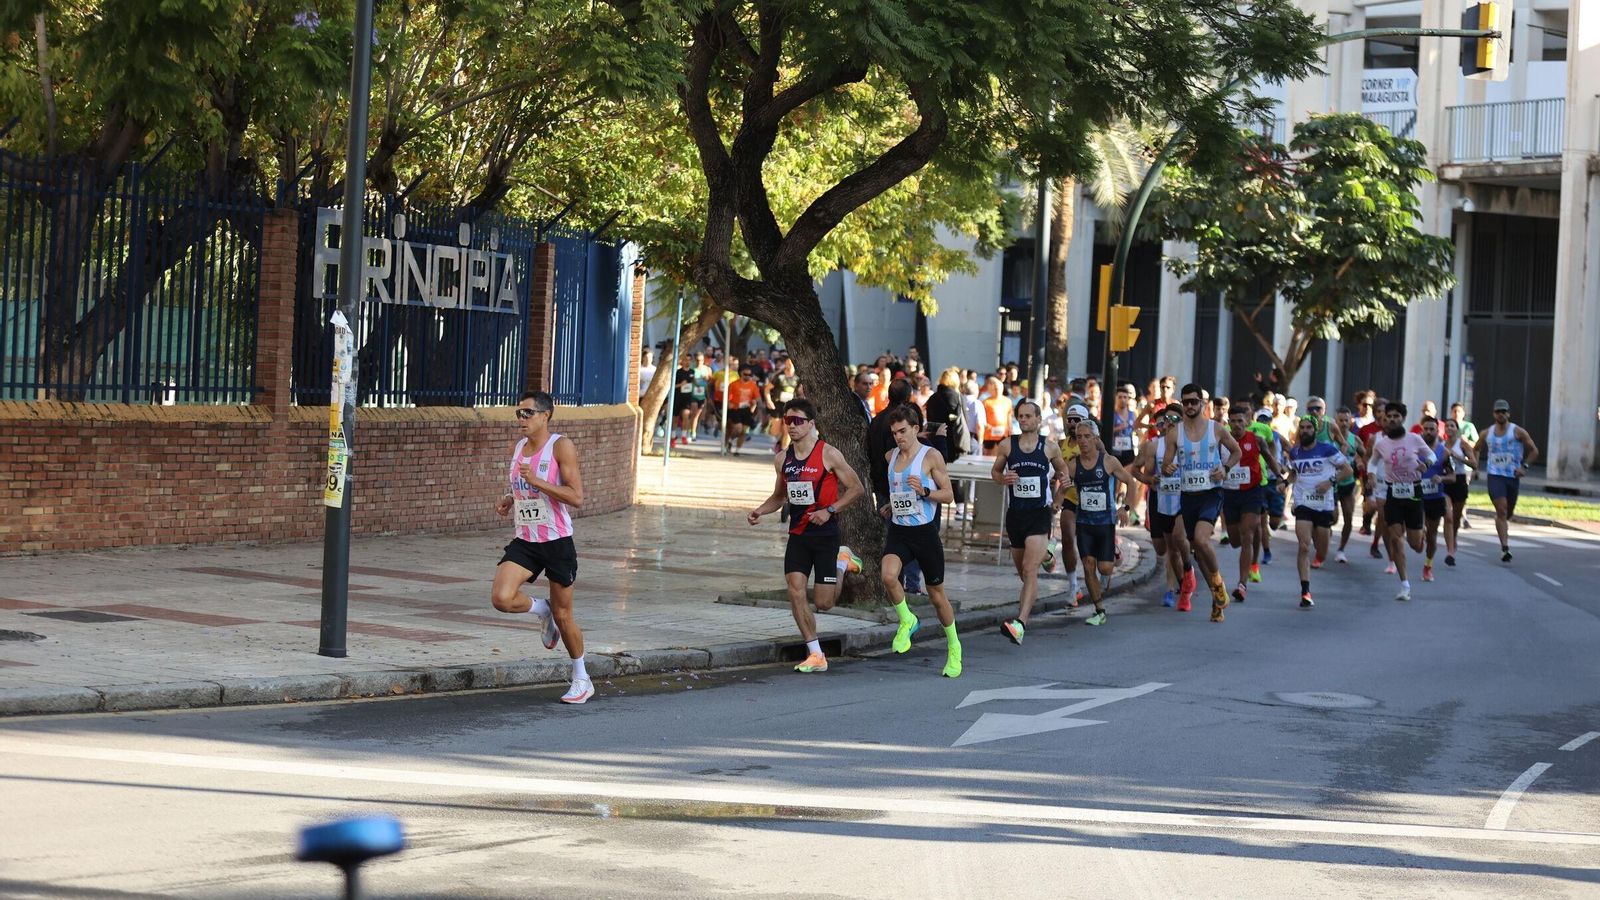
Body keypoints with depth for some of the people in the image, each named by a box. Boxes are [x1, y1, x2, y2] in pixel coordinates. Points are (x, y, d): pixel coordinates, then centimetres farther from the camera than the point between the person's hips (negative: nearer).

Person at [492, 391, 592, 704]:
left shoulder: (561, 446, -11)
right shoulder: (518, 448, 9)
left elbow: (576, 497, -17)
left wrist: (537, 482, -26)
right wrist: (509, 501, 3)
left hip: (557, 541, -5)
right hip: (524, 541, 5)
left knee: (563, 615, 4)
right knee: (501, 598, -18)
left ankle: (581, 680, 23)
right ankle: (541, 610, 15)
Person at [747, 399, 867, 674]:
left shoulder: (828, 454, -11)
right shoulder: (783, 460, 6)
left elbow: (857, 488, -7)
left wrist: (829, 510, -19)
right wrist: (759, 511, 0)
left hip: (826, 534, -5)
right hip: (797, 534, 5)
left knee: (824, 604, -3)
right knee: (795, 592, -9)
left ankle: (841, 563, 28)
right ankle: (816, 655, 2)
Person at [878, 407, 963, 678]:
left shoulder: (931, 457, -7)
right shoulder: (891, 457, 10)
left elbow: (949, 495, -6)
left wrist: (924, 491, -22)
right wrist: (890, 505, 13)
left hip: (925, 531, -4)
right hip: (898, 531, 4)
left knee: (937, 594, 7)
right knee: (888, 576, -27)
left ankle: (953, 648, 26)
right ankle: (906, 620, 0)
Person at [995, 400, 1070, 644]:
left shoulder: (1050, 448, 0)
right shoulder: (1006, 446, 3)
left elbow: (1062, 470, 18)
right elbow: (995, 471, 15)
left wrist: (1057, 499, 8)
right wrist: (1003, 478, -6)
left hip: (1040, 514, -3)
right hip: (1015, 513, 3)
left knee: (1030, 569, -19)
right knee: (1022, 571, 15)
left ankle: (1020, 624, -31)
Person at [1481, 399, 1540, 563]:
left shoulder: (1517, 431, 0)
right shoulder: (1487, 434, 7)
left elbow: (1534, 451, 3)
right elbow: (1476, 449, 23)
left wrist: (1524, 466, -10)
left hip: (1513, 476, 1)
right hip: (1495, 475, -1)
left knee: (1508, 513, 12)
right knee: (1501, 510, -17)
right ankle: (1505, 548, -21)